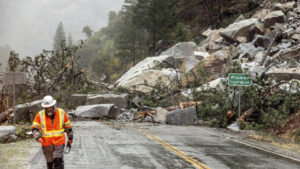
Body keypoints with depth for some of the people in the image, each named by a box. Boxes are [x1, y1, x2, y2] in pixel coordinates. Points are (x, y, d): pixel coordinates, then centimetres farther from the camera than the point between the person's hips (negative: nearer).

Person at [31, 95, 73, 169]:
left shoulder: (61, 113, -7)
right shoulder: (40, 115, -10)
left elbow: (68, 126, 4)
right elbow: (34, 128, -11)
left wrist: (70, 139, 10)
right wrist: (37, 137, -30)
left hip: (59, 143, -1)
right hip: (46, 144, 1)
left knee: (58, 162, -12)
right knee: (50, 162, 11)